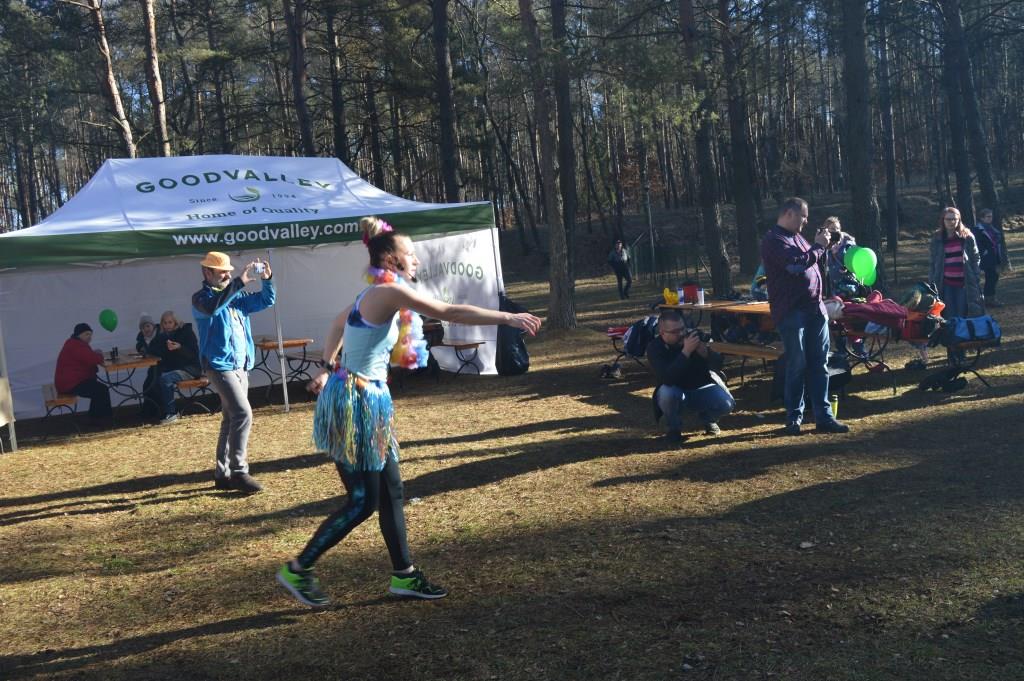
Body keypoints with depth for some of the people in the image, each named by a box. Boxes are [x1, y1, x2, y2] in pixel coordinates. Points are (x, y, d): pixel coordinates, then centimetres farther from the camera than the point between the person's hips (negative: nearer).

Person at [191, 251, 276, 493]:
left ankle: (223, 474, 18)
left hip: (240, 366, 8)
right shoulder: (201, 298, -7)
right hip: (220, 367, -8)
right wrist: (241, 281, -33)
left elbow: (266, 301, 16)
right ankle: (238, 472, -12)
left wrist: (267, 280, -4)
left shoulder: (237, 297, 14)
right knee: (243, 414, -18)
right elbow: (213, 307, -31)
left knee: (231, 419, 11)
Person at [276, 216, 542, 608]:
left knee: (390, 491, 12)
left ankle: (404, 575, 22)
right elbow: (450, 313, -23)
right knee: (364, 501, -2)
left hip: (366, 402, 10)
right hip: (356, 403, -10)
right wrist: (509, 318, -20)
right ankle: (297, 570, 10)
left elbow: (338, 324, 29)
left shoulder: (374, 295, 11)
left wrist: (328, 367, 30)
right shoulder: (389, 293, -18)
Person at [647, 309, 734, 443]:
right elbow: (667, 379, -37)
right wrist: (686, 351, -42)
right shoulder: (655, 347, -20)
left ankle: (708, 419, 13)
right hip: (675, 391, -2)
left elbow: (718, 365, -15)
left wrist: (704, 351, -36)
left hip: (702, 388, 2)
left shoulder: (693, 335, -13)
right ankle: (674, 428, -7)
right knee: (667, 393, -36)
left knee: (727, 404, -23)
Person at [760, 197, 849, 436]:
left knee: (819, 364, 8)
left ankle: (823, 417, 13)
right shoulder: (773, 241, -10)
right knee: (797, 366, -3)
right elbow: (796, 264, -22)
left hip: (815, 308, 8)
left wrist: (822, 247, 12)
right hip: (791, 313, -8)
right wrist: (818, 246, -11)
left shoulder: (797, 238, 18)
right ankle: (794, 418, 9)